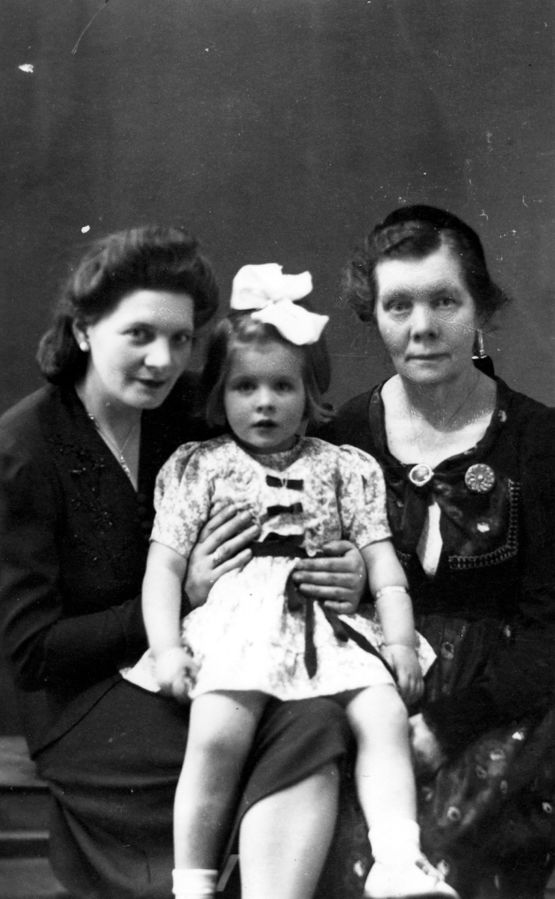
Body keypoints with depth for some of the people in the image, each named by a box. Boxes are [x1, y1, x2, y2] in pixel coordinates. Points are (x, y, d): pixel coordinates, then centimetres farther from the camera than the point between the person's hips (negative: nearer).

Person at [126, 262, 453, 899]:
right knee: (217, 733, -27)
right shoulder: (196, 467, 12)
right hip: (233, 623, -2)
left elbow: (382, 561, 13)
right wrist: (166, 647, -8)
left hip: (327, 623, 3)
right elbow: (165, 563, 6)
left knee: (385, 715, -22)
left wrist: (400, 639, -1)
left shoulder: (344, 467, 17)